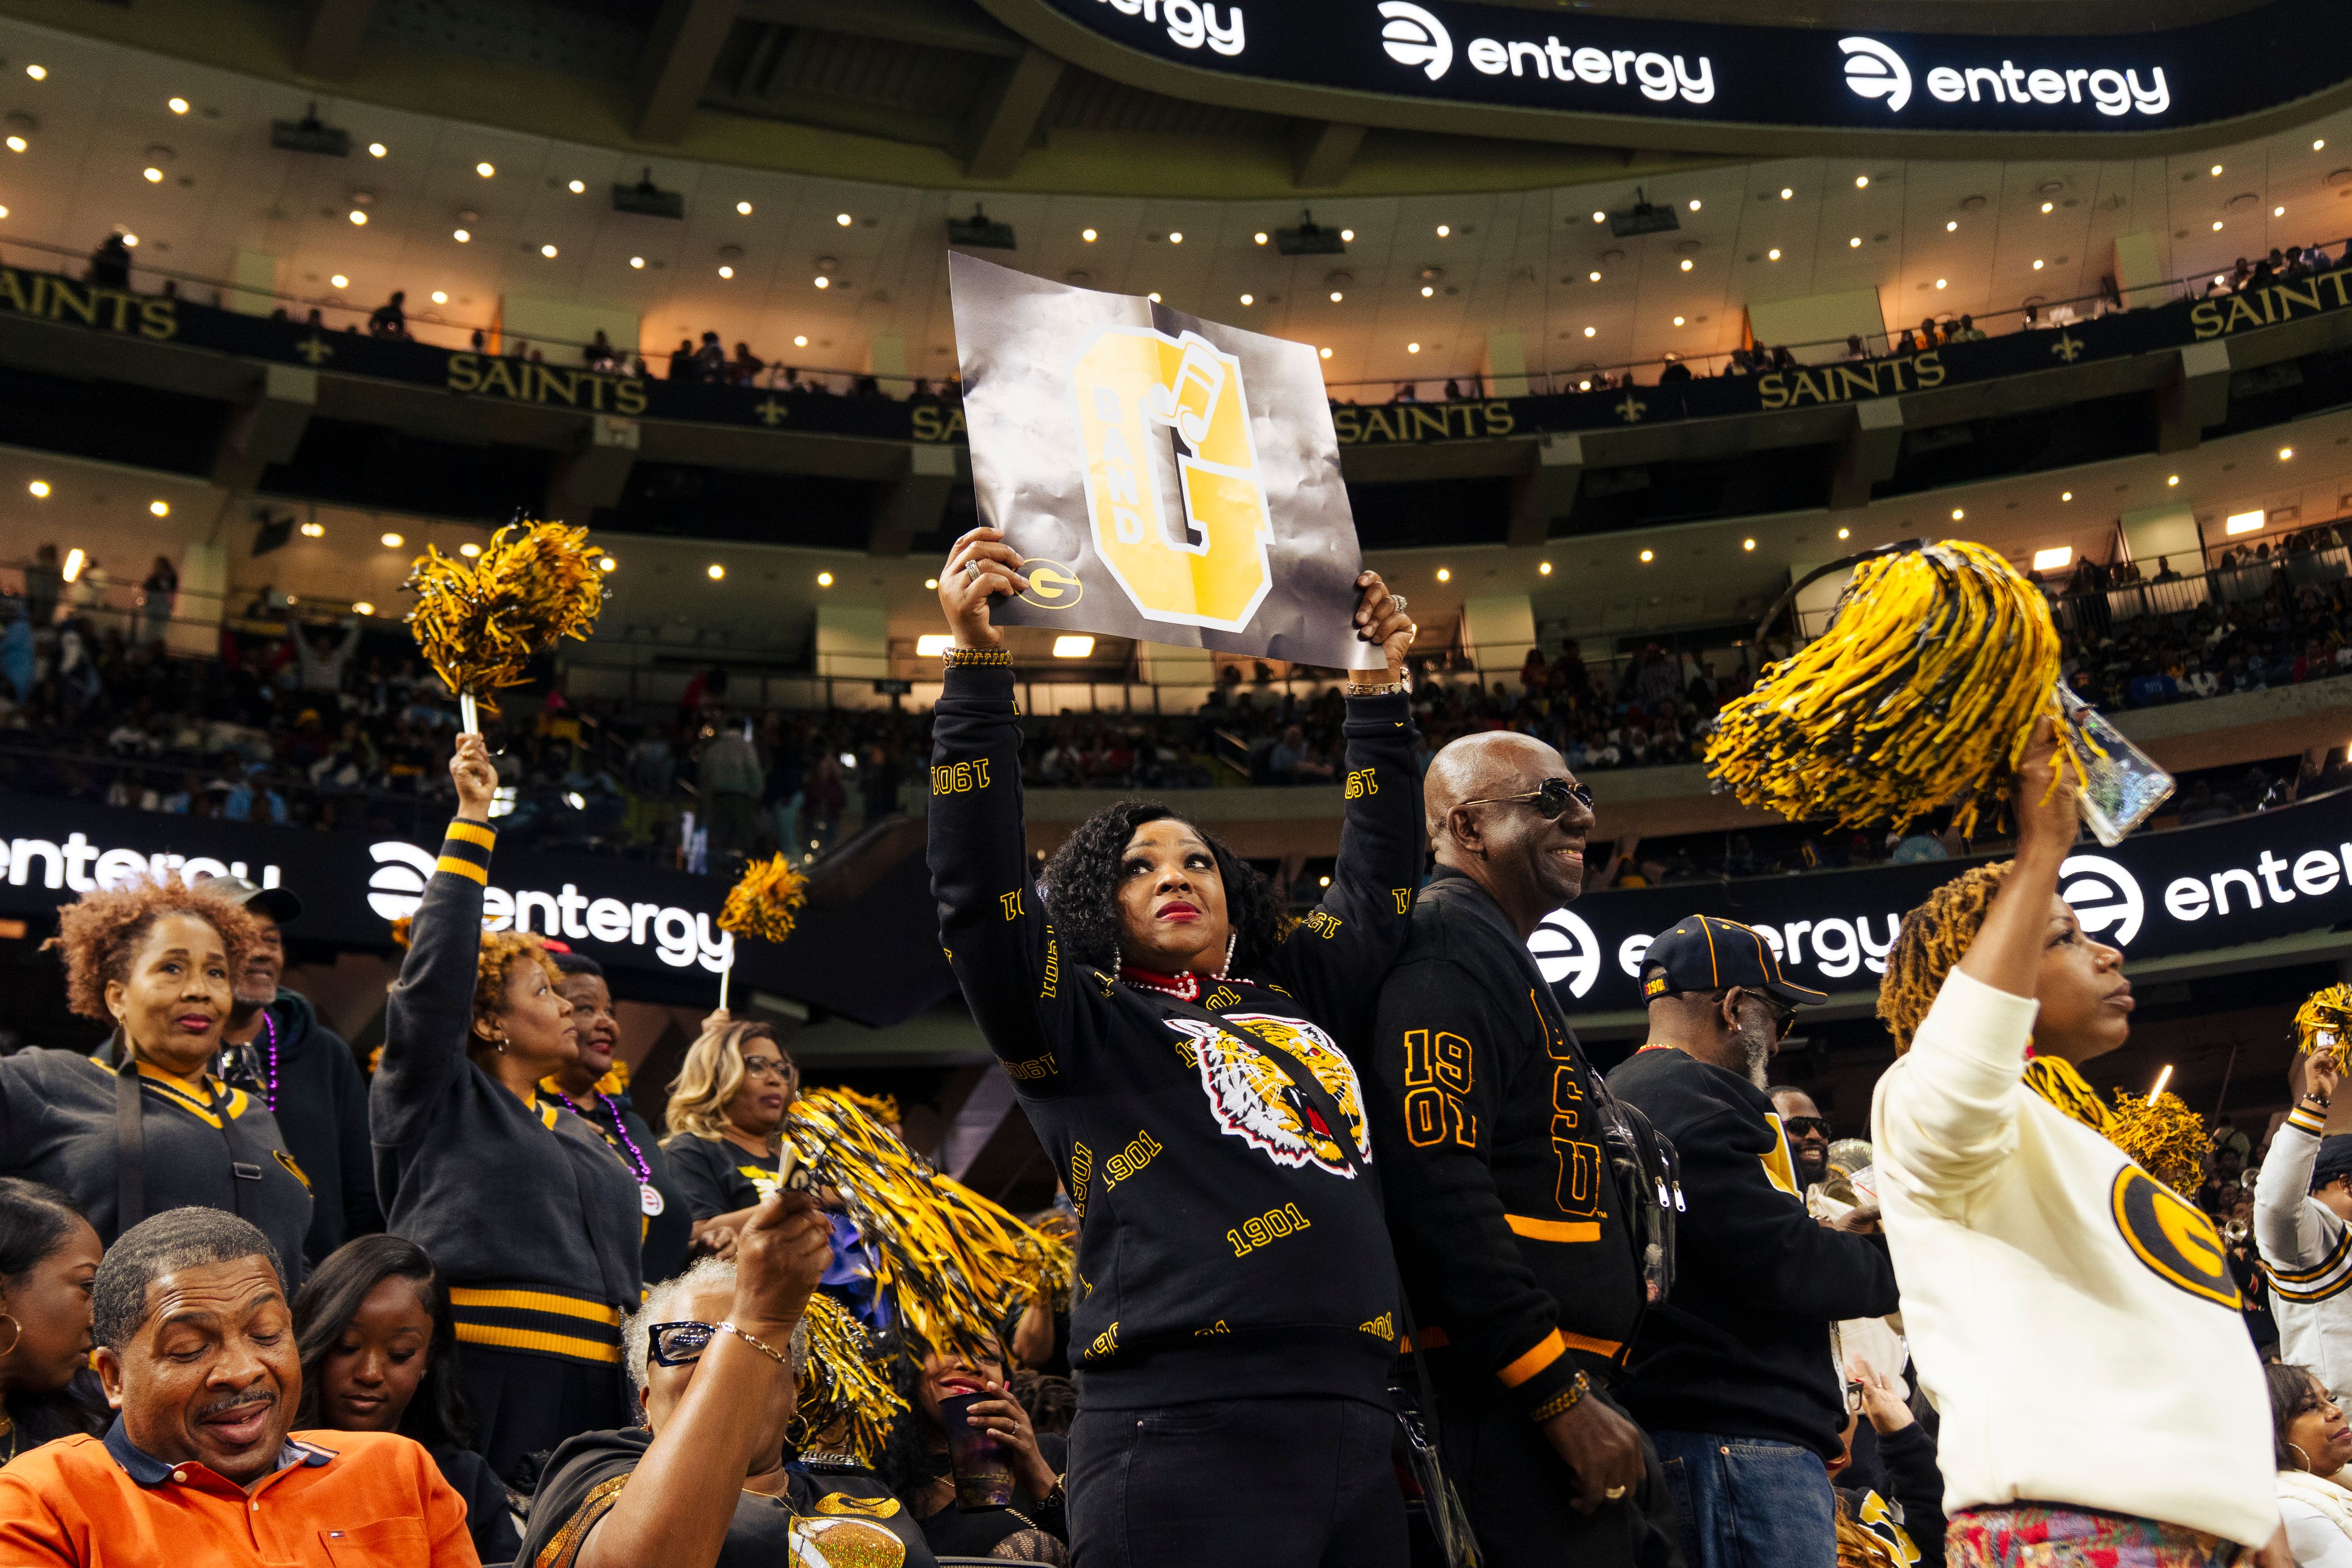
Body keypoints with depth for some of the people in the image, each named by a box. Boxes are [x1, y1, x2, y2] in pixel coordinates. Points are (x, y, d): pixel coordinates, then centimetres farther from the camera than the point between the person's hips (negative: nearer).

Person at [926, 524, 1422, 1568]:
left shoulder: (1304, 998, 22)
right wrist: (978, 665, -11)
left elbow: (1378, 878, 30)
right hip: (1188, 1441, -6)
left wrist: (1383, 688, 27)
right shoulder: (1084, 1026, 7)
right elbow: (977, 892, -5)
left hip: (1357, 1432, 6)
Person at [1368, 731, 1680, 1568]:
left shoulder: (1496, 956, 23)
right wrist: (1560, 1395, -21)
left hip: (1565, 1394, 10)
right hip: (1512, 1405, -10)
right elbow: (1434, 1186, -22)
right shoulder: (1448, 947, -10)